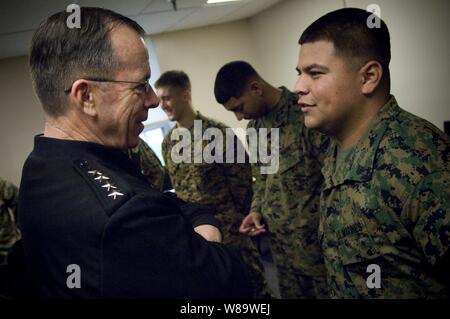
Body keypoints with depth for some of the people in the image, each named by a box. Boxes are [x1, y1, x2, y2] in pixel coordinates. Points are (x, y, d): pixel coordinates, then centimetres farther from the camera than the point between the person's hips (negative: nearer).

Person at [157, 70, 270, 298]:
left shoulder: (218, 133, -12)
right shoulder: (168, 142, 6)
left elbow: (241, 181, -8)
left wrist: (235, 218, -2)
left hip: (228, 227, -5)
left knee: (250, 284, -1)